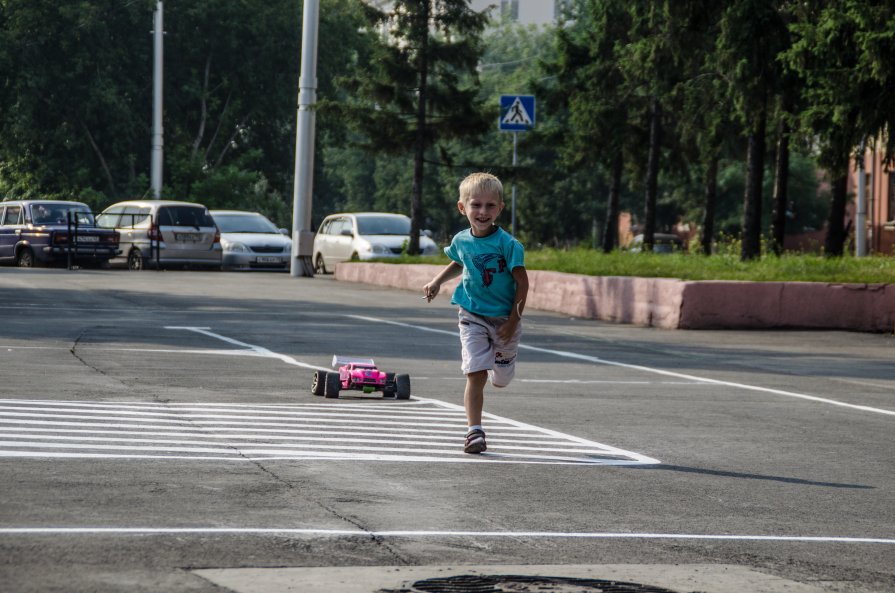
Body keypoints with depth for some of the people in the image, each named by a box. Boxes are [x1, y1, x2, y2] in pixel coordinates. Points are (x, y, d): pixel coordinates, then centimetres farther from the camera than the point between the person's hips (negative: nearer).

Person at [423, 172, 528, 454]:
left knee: (500, 380, 13)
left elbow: (522, 282, -12)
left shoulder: (507, 243, -16)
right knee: (475, 376, -12)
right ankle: (474, 431, -8)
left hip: (503, 319, -2)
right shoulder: (461, 241, -2)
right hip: (472, 317, 2)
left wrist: (513, 321, -14)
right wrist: (437, 282, 10)